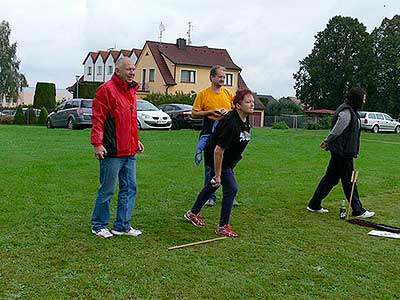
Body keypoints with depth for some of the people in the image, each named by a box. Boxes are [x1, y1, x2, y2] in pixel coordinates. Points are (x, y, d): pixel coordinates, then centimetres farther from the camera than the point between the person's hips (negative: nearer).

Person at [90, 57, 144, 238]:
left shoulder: (131, 91, 17)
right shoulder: (106, 89, -10)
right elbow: (98, 118, -14)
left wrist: (136, 141, 23)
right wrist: (97, 143, -19)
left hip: (129, 152, 9)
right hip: (112, 152, -8)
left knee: (129, 189, 11)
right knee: (107, 190, 2)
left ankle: (122, 225, 22)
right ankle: (98, 225, 17)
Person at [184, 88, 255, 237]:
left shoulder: (245, 120, -3)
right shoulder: (231, 123, -32)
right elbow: (218, 150, -31)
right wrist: (218, 175, -26)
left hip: (227, 159, 10)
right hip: (214, 157, -10)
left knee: (212, 185, 21)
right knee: (231, 188, -10)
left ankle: (193, 213, 39)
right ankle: (223, 227, 2)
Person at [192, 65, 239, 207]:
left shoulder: (228, 93, 8)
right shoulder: (203, 94, 0)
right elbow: (194, 113, -1)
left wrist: (228, 112, -5)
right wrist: (211, 112, -12)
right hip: (209, 135, -2)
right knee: (210, 166, 4)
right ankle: (211, 196, 15)